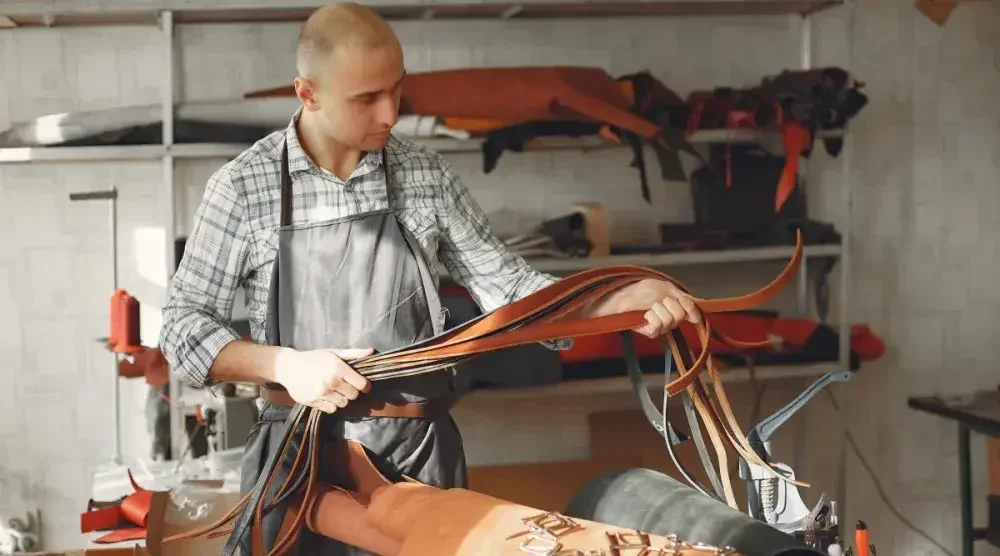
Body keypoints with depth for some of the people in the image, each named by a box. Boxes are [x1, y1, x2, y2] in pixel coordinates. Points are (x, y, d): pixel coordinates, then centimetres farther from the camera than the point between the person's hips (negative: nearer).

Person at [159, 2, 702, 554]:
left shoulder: (427, 177, 3)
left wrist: (623, 300, -7)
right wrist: (283, 364, -17)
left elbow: (505, 287, 7)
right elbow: (184, 326, -1)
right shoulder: (241, 188, -5)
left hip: (423, 451, 2)